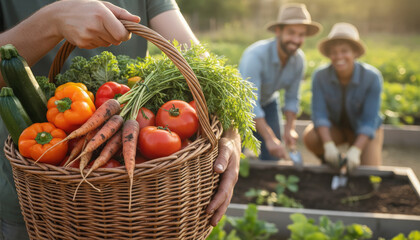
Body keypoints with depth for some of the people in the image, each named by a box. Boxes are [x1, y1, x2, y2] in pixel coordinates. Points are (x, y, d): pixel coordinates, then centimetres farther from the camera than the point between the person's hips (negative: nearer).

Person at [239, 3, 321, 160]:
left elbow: (292, 98, -3)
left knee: (272, 156, 2)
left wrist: (289, 128, -16)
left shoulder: (298, 59, -15)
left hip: (268, 103, 5)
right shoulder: (256, 55, -35)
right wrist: (269, 138, -39)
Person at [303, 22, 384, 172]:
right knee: (310, 137, -30)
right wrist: (328, 145, -38)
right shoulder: (320, 76, -21)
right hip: (335, 127, 1)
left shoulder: (372, 77, -25)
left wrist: (355, 150, -38)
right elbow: (319, 114, -23)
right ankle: (332, 164, 1)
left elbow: (369, 121, -25)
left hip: (365, 132, -1)